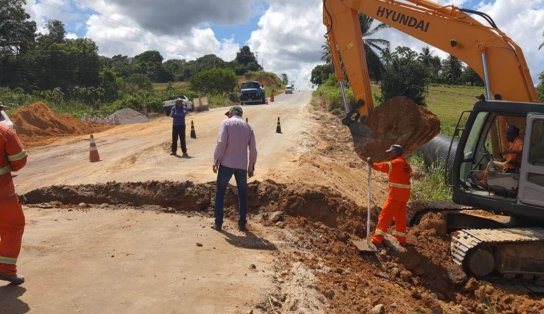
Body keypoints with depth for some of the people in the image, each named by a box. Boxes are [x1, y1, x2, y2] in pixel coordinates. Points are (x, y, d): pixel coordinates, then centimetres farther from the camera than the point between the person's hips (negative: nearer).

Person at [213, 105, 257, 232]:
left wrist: (216, 161, -6)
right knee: (243, 194, 15)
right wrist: (251, 167, 15)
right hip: (242, 165, 3)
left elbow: (221, 142, -13)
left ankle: (218, 223, 12)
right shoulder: (248, 127, 10)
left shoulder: (226, 123, -1)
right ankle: (242, 224, 15)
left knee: (220, 192, 11)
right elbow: (253, 150, 6)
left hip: (226, 164, -2)